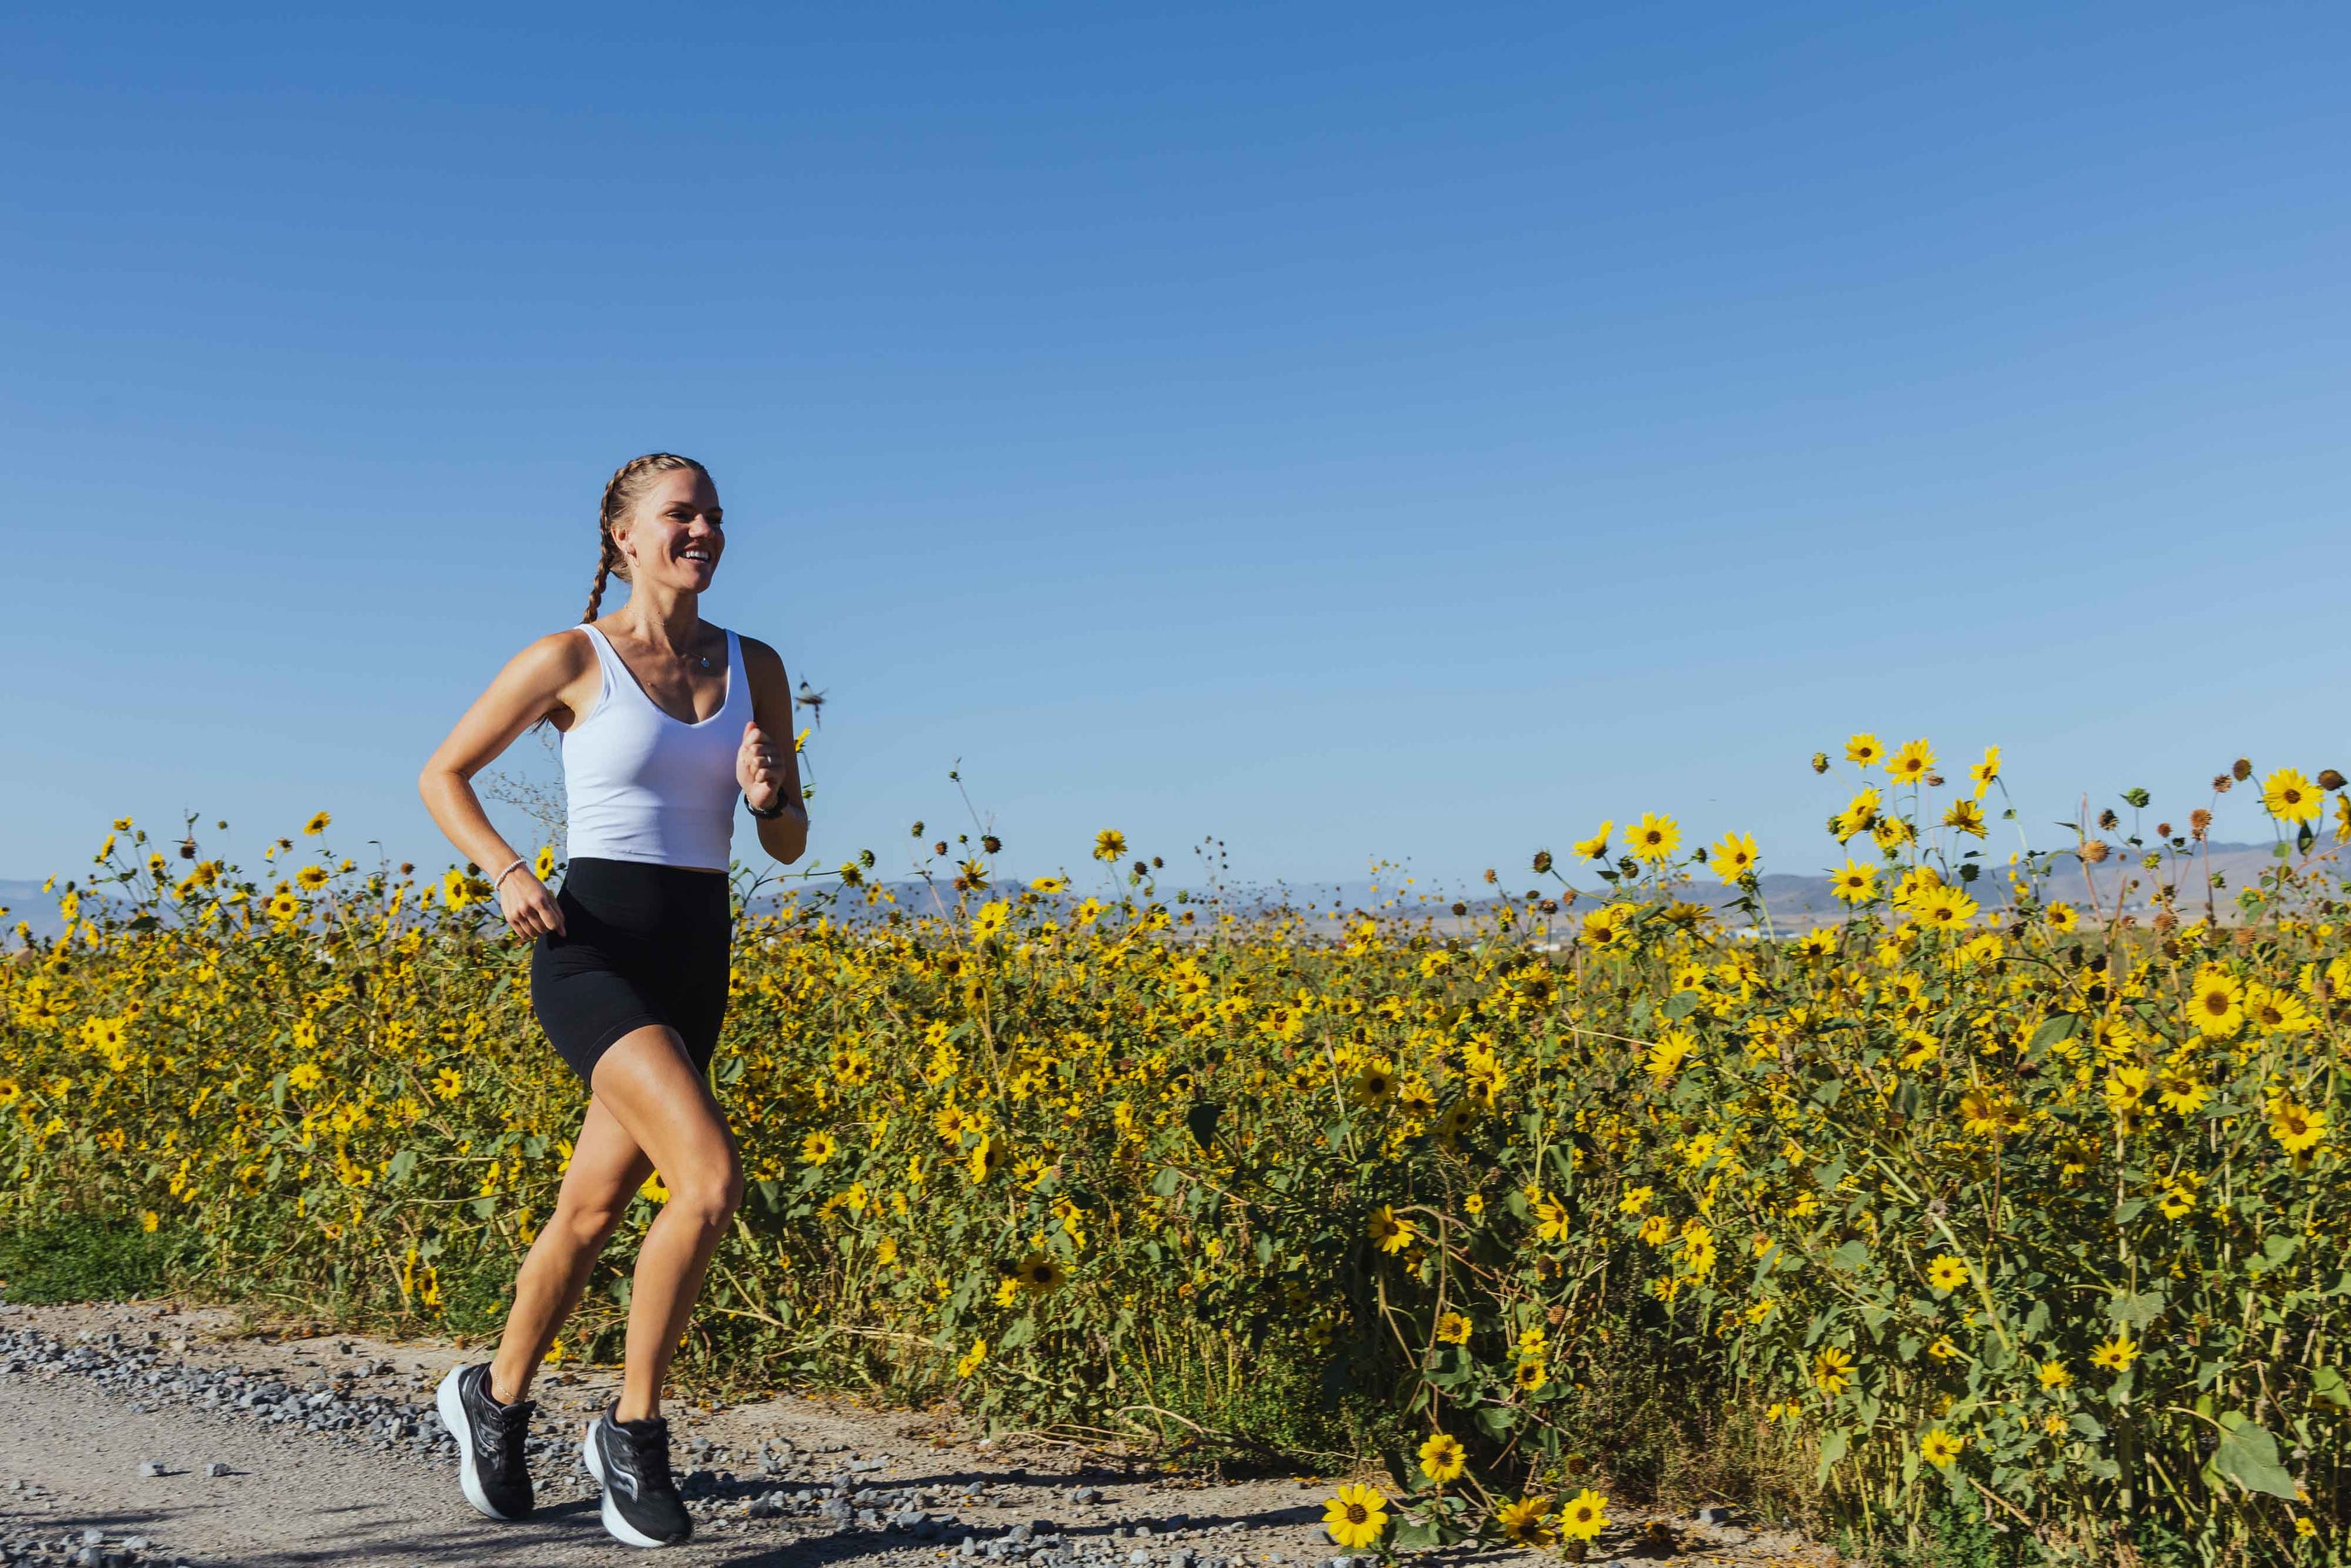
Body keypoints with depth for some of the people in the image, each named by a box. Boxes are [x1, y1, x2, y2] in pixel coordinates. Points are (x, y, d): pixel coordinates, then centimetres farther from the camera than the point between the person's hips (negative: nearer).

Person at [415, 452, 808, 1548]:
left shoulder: (755, 667, 9)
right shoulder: (568, 660, -4)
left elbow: (789, 846, 13)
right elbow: (440, 775, 5)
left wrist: (766, 794, -10)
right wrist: (505, 871, -12)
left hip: (694, 966, 6)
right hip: (591, 953, -5)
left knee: (592, 1209, 14)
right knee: (711, 1180, -22)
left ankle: (495, 1400, 39)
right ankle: (633, 1429, -2)